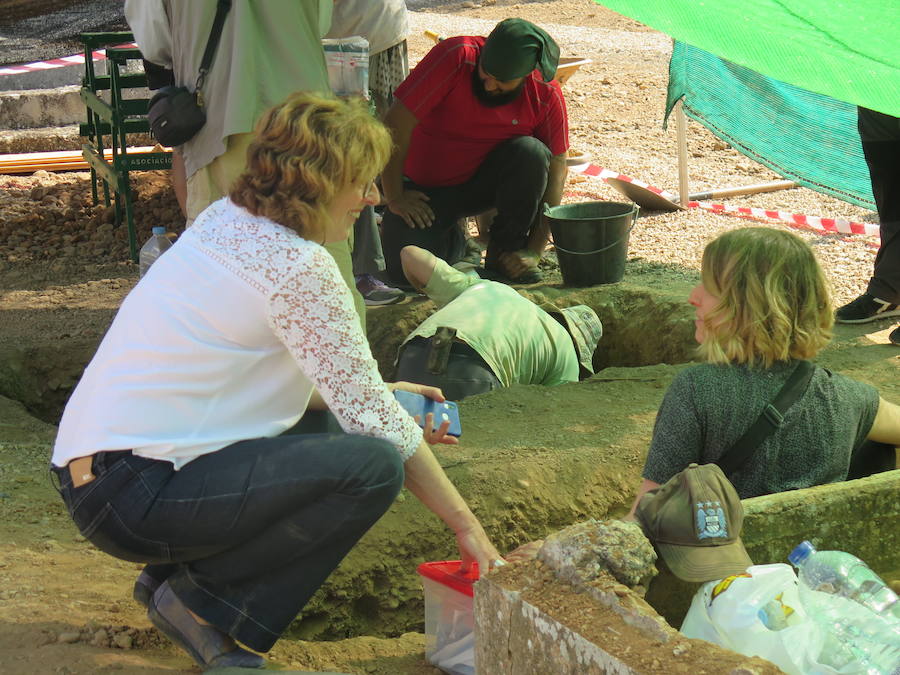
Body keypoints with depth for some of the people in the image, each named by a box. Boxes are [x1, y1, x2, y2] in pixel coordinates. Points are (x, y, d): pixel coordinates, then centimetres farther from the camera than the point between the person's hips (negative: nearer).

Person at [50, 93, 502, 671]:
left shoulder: (227, 222, 10)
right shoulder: (299, 266, -16)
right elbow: (374, 422, -11)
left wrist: (380, 396, 17)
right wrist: (467, 526, -2)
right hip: (135, 499, -9)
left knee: (330, 440, 14)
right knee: (371, 465, -17)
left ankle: (171, 575, 13)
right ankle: (204, 601, -4)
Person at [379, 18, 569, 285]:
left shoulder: (547, 94, -16)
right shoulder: (455, 57, -24)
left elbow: (555, 171, -10)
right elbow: (395, 125, -22)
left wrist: (534, 250, -16)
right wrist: (395, 199, -20)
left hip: (485, 182, 1)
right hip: (425, 188, -1)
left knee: (531, 153, -29)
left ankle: (506, 248, -6)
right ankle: (453, 239, 14)